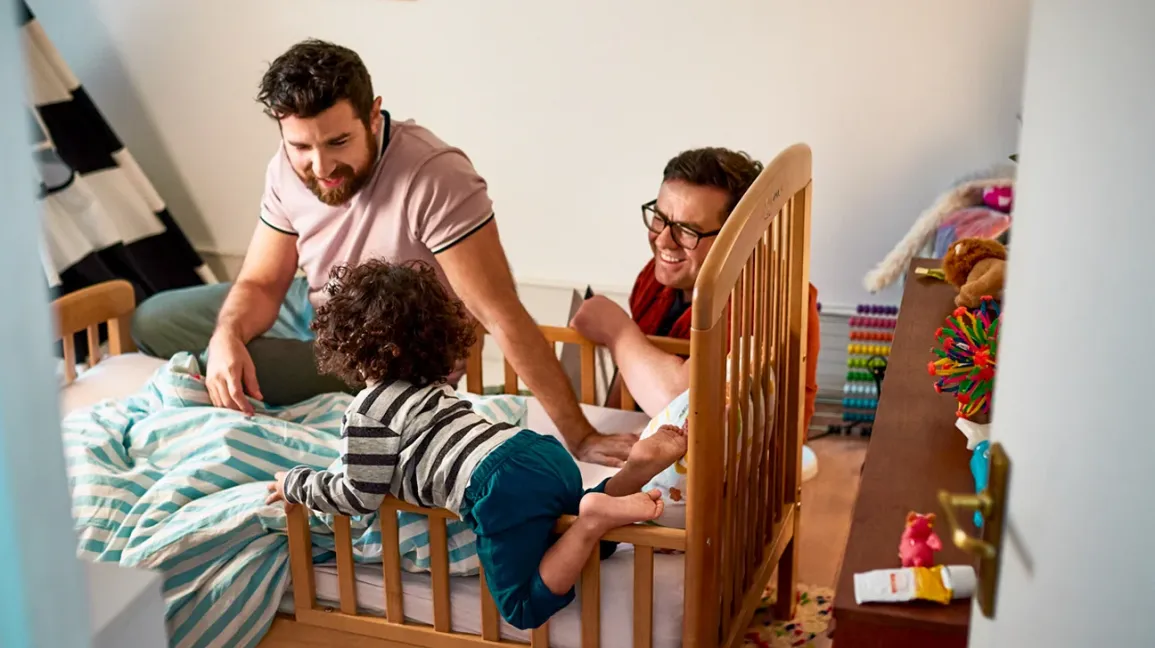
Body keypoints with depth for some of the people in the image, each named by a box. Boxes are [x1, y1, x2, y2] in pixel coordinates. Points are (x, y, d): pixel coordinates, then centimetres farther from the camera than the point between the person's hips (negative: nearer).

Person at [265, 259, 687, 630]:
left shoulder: (367, 411, 5)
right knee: (583, 531, 31)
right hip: (543, 452, 8)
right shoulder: (430, 387, 30)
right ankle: (636, 468, 3)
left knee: (525, 609, 1)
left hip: (502, 487, -8)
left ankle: (596, 518, -19)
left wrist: (295, 484, 21)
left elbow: (360, 495, 7)